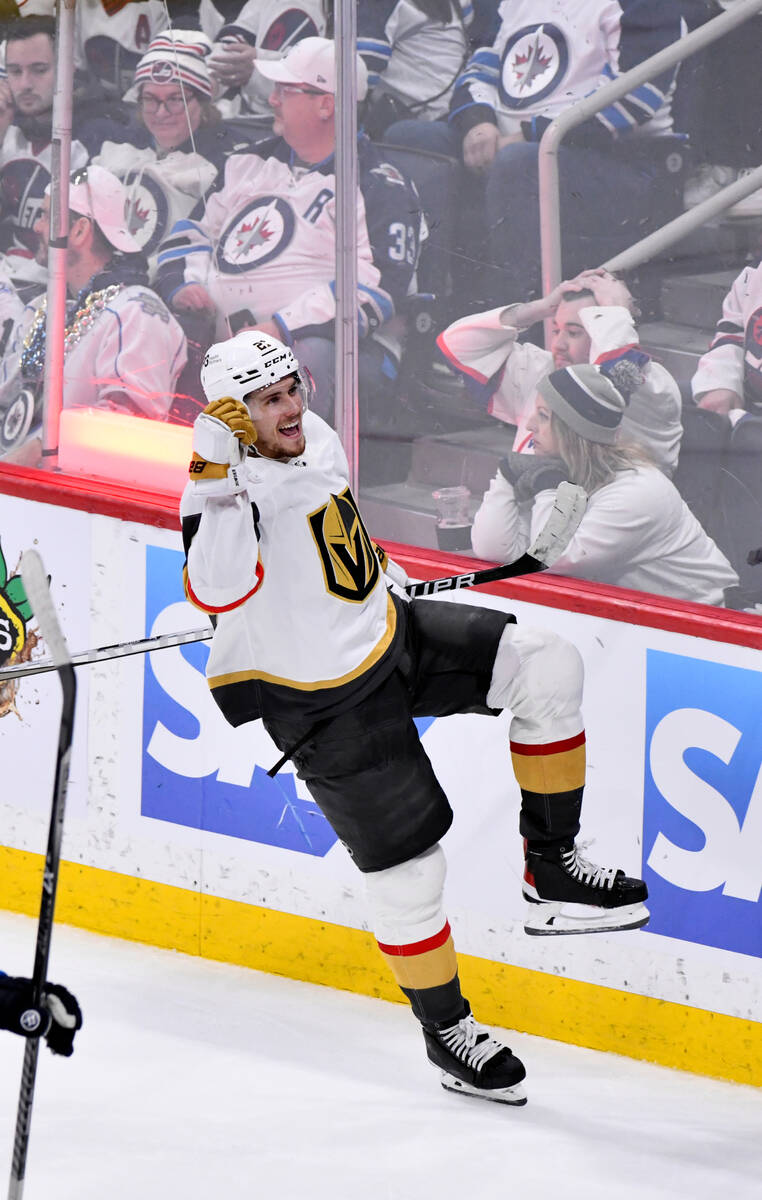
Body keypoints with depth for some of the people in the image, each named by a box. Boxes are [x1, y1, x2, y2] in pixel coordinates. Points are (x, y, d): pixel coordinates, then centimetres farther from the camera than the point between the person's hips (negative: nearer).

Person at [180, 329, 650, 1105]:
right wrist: (218, 479, -48)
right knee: (406, 866, -2)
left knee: (545, 664, -6)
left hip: (391, 633, 8)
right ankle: (446, 1031, 20)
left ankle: (551, 871, 5)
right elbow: (215, 591, -45)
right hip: (325, 702, -8)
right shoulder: (227, 490, -26)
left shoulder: (314, 438, -1)